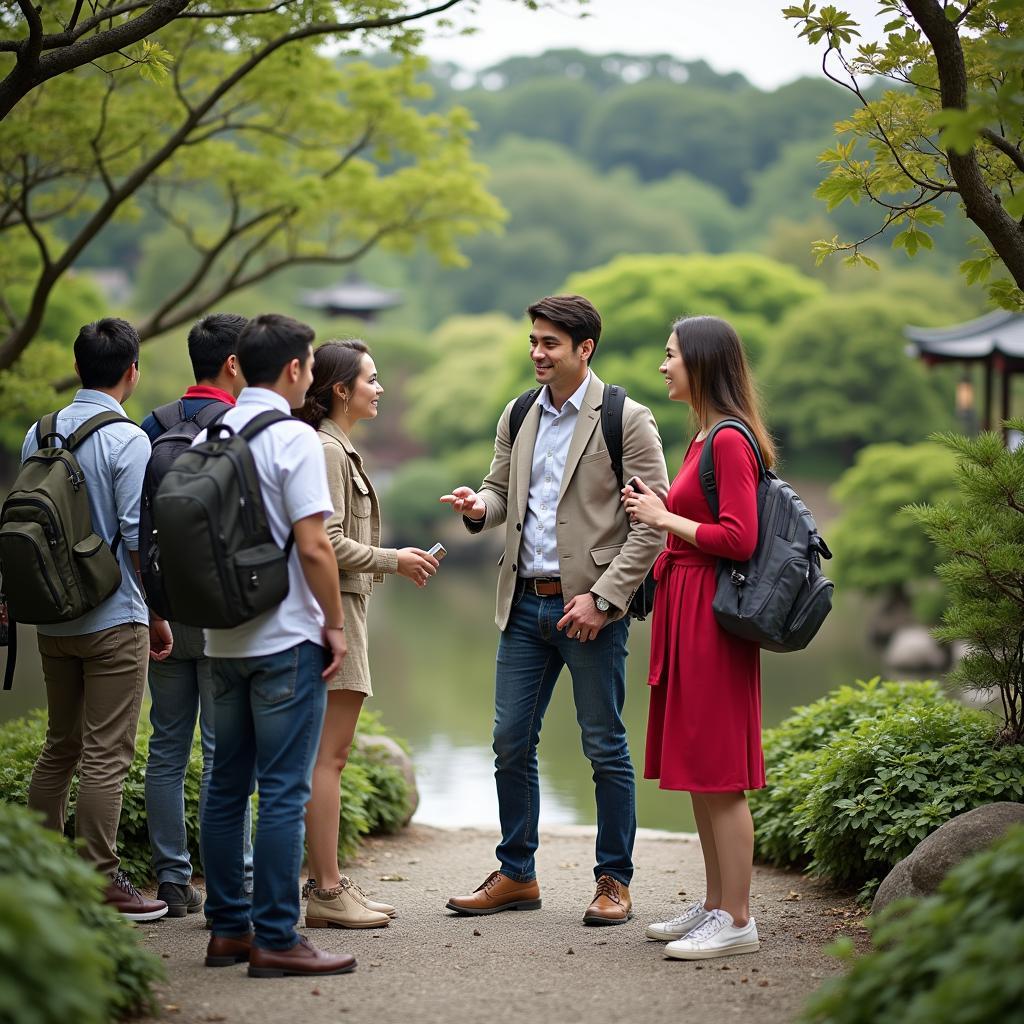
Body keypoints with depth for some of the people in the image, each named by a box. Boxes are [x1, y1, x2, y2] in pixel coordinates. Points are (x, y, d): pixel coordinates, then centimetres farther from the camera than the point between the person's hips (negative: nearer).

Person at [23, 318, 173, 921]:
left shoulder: (39, 435, 7)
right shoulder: (127, 440, -12)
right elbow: (138, 538, -14)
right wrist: (159, 616, -5)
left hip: (52, 619, 7)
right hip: (114, 620, -7)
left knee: (61, 747, 16)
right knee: (107, 756, -3)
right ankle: (102, 884, 0)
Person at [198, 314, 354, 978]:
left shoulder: (205, 438, 8)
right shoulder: (293, 438, -12)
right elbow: (313, 547, -17)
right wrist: (336, 624, -7)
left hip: (224, 639, 7)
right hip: (286, 637, -7)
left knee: (226, 787, 11)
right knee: (284, 792, -4)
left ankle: (228, 929, 17)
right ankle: (276, 940, -3)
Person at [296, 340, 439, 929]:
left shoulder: (341, 450, 19)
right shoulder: (326, 450, -12)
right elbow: (326, 543, -19)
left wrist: (395, 563, 15)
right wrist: (392, 560, -10)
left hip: (343, 604, 11)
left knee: (331, 753, 11)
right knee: (329, 754, -9)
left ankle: (329, 882, 15)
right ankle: (327, 892, -7)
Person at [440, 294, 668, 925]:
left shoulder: (627, 421, -7)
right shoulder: (519, 417, 11)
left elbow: (655, 520, -10)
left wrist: (603, 597, -16)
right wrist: (480, 507, -6)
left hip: (590, 606, -6)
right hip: (526, 601, 6)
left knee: (605, 748, 2)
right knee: (511, 742, 8)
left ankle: (615, 882, 13)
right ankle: (517, 876, 20)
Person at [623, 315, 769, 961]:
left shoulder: (730, 440, -14)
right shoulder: (705, 438, 16)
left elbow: (740, 538, -21)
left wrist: (664, 518, -13)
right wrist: (659, 509, 10)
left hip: (712, 616, -10)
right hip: (687, 612, 10)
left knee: (718, 774, -6)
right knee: (699, 771, 14)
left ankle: (737, 921, 0)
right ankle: (716, 906, 21)